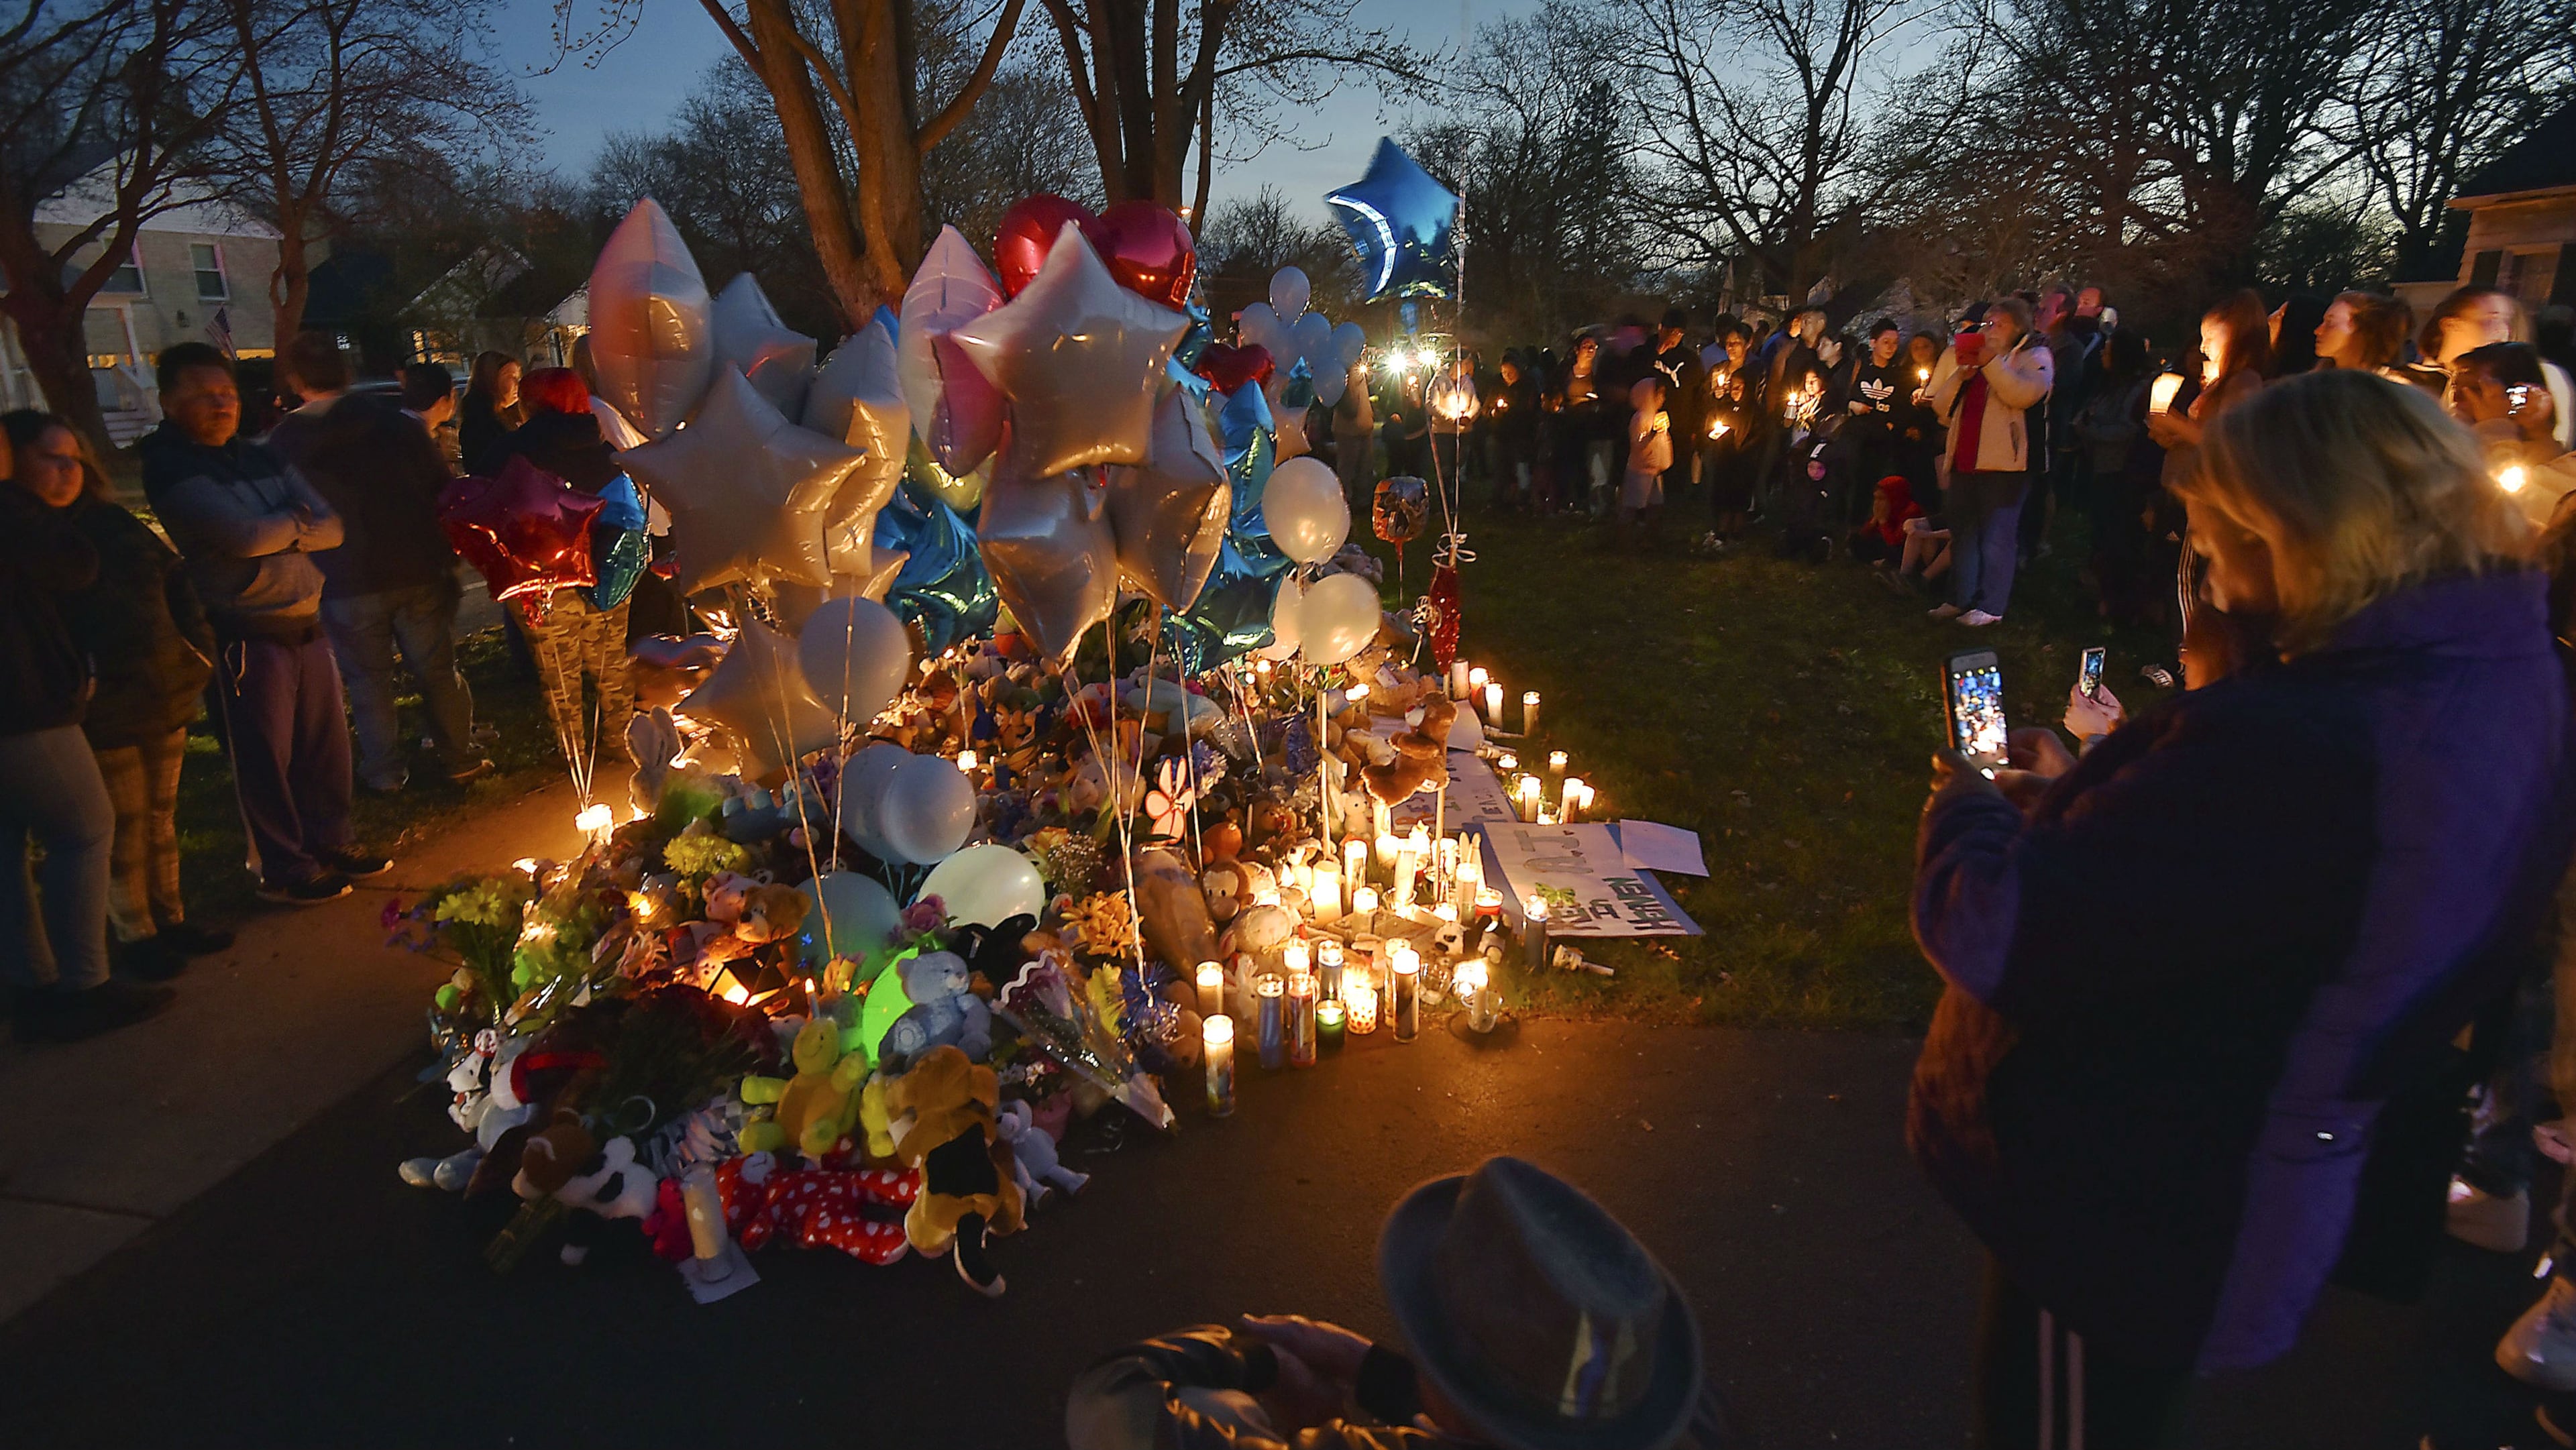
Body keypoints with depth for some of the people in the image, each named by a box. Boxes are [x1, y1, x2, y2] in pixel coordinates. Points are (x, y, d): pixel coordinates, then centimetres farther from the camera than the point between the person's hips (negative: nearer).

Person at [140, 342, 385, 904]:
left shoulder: (259, 458, 13)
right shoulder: (171, 468, -9)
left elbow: (332, 526, 3)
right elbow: (245, 535, -22)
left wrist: (279, 532, -14)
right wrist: (299, 521, -4)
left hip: (304, 622, 7)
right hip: (245, 636, -7)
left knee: (325, 744, 14)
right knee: (266, 757, 4)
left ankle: (328, 842, 31)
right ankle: (285, 871, 16)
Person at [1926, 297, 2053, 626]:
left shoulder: (2034, 357, 2)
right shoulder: (1971, 357, 21)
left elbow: (2025, 395, -19)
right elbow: (1940, 407, 14)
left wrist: (1992, 362, -19)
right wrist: (1960, 376, -1)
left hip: (2003, 462, -7)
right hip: (1965, 459, 7)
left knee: (1997, 535, -6)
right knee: (1963, 532, 12)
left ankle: (1990, 606, -3)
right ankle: (1960, 599, 21)